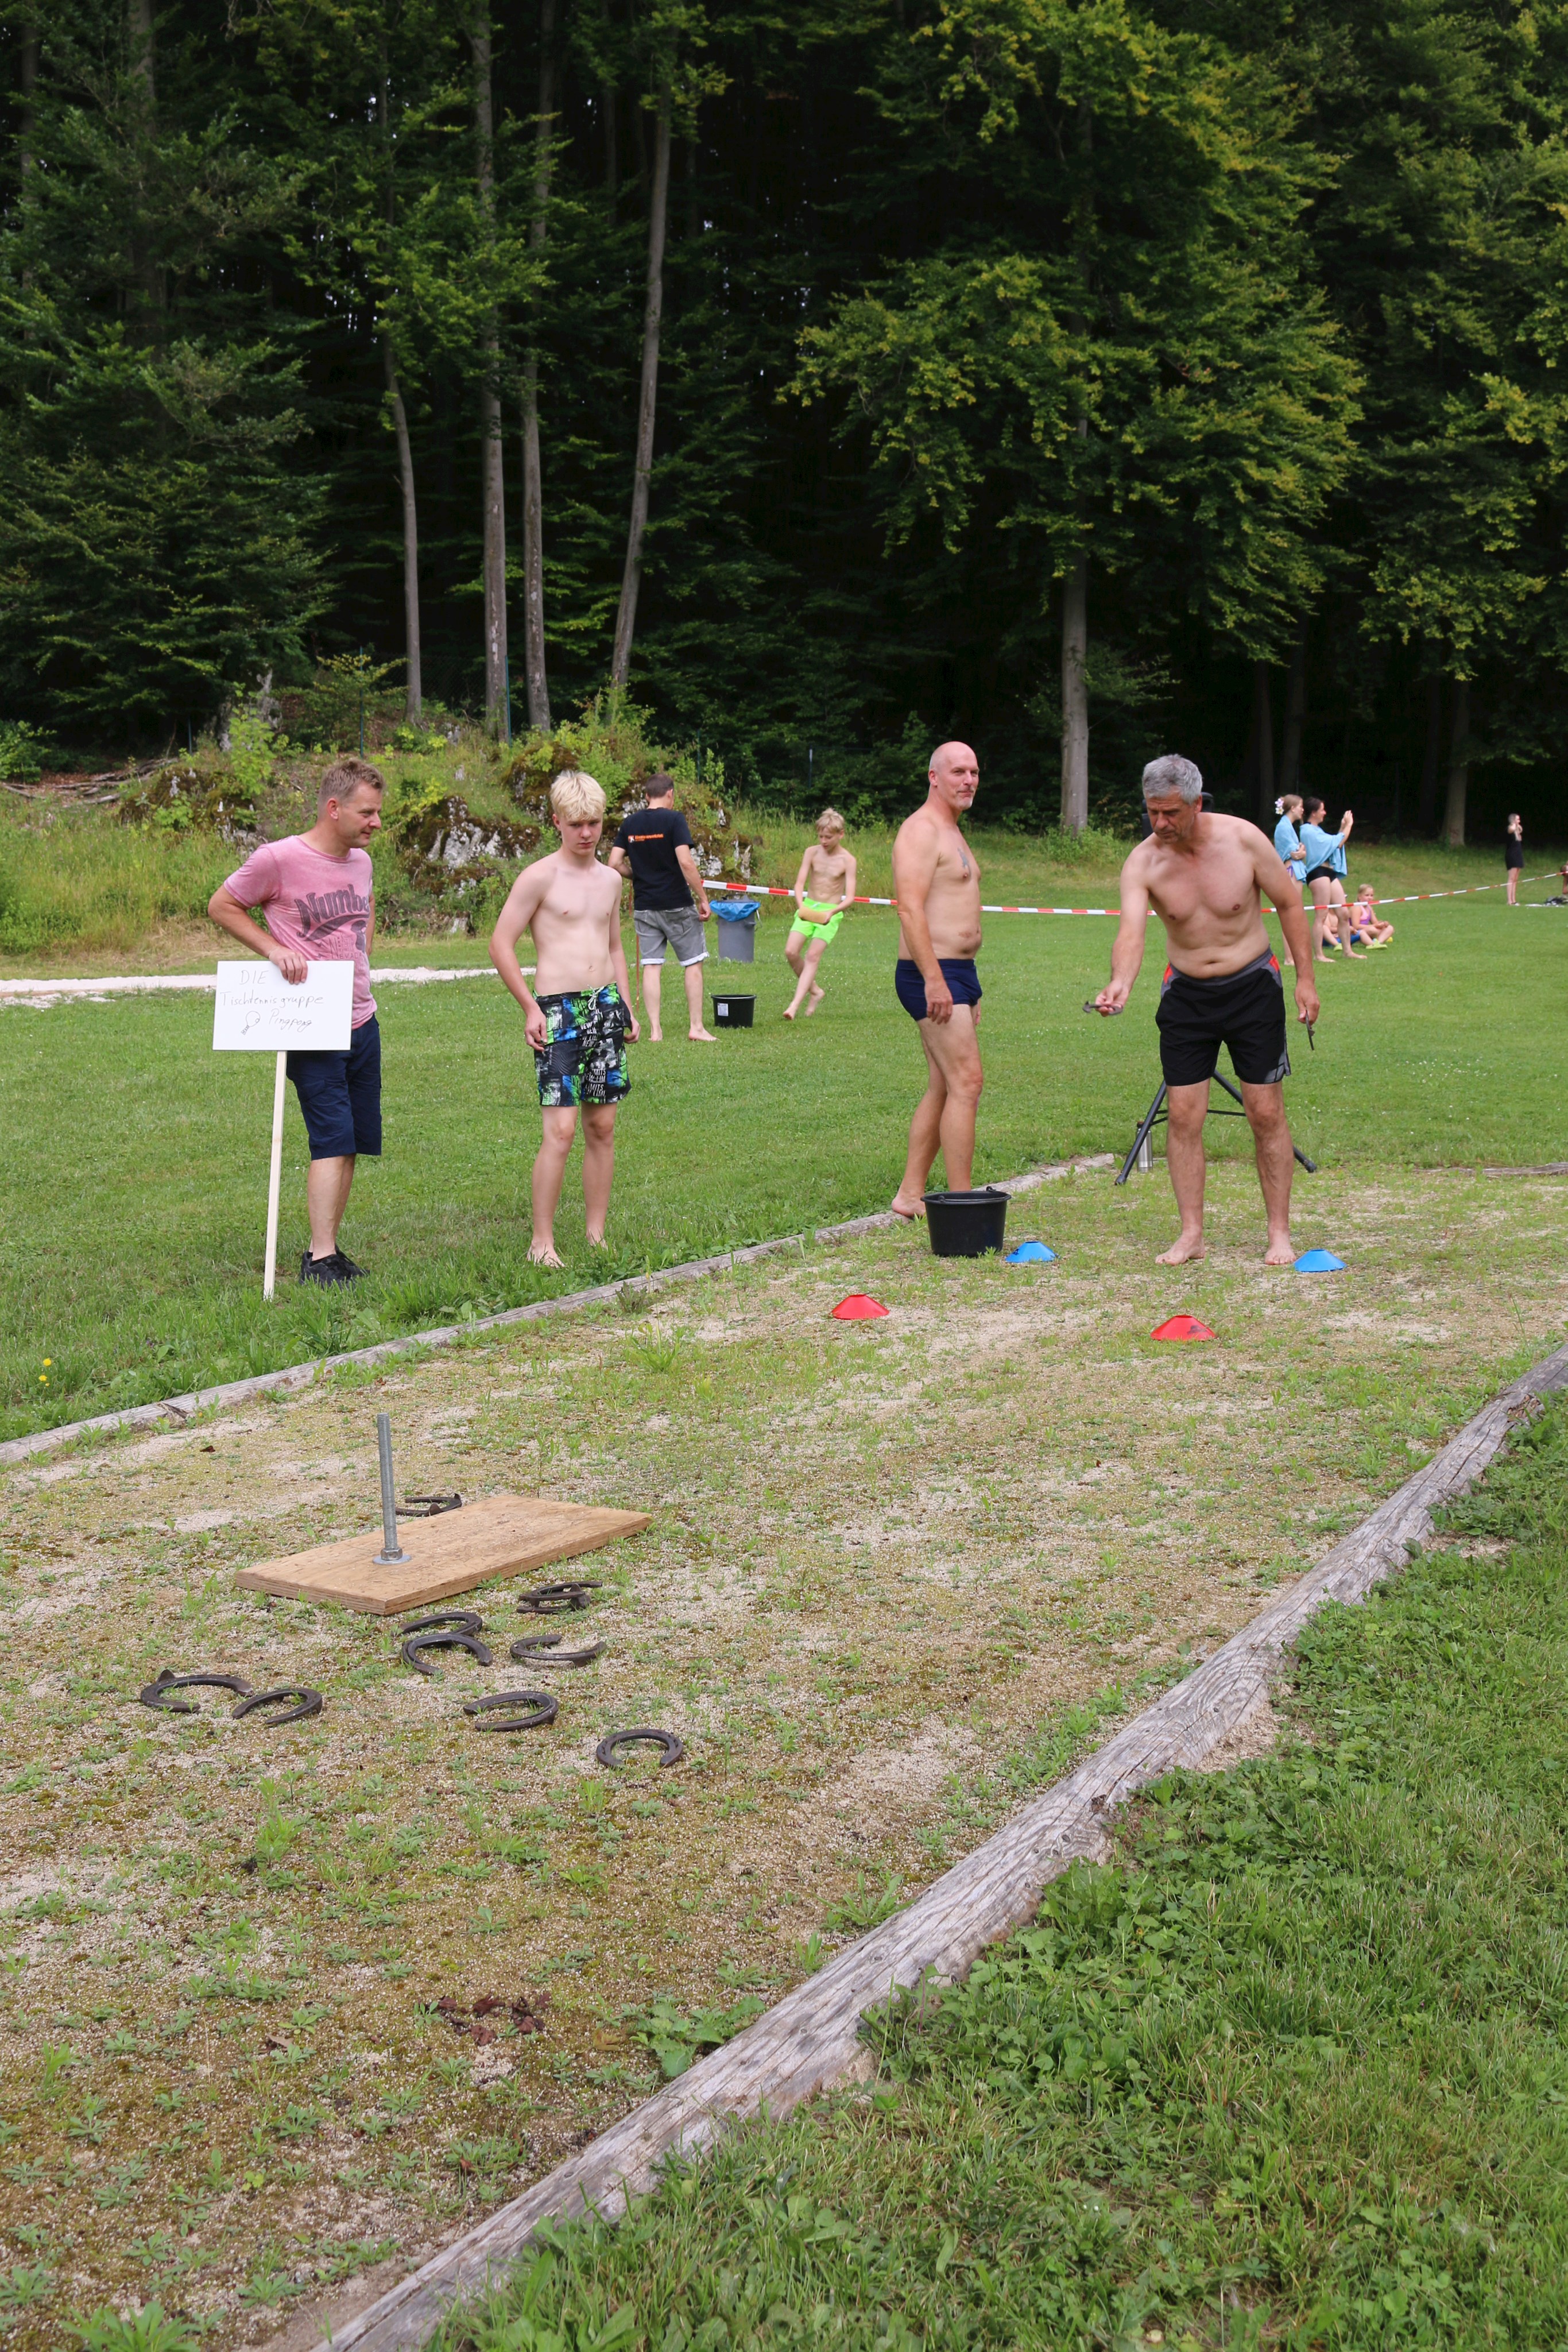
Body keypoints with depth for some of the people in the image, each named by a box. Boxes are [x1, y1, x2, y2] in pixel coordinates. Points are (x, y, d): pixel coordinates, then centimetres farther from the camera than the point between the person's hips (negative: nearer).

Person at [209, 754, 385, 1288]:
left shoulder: (362, 862, 9)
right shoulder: (279, 859, -12)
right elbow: (222, 906, -1)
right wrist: (273, 947, -12)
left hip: (362, 1020, 7)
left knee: (352, 1143, 8)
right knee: (333, 1139, -14)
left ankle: (329, 1251, 17)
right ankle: (319, 1259, -12)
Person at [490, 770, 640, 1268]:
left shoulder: (610, 881, 13)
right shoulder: (539, 877, -7)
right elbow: (501, 943, -7)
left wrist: (627, 1006, 16)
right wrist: (531, 1008, -9)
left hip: (606, 1005, 6)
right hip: (558, 1009, -6)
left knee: (602, 1126, 7)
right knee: (561, 1130, -12)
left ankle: (597, 1235, 15)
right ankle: (542, 1242, -4)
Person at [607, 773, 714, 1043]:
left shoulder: (630, 823, 4)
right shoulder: (674, 819, -10)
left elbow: (615, 864, 2)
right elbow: (686, 862, -18)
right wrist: (703, 898, -13)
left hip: (644, 906, 4)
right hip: (677, 904, -4)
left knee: (651, 965, 6)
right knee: (692, 964, 6)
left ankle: (655, 1029, 4)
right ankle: (696, 1027, 7)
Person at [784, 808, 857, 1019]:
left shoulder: (847, 860, -8)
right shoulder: (812, 853, 0)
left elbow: (850, 897, -12)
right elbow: (800, 883, -4)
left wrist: (831, 912, -30)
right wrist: (801, 905, -24)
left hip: (831, 912, -3)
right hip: (808, 907, 4)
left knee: (813, 956, -12)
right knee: (791, 952, -9)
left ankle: (795, 1005, -17)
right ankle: (814, 991, 14)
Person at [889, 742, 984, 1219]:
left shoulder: (951, 833, 22)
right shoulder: (921, 831, -11)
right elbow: (910, 908, -20)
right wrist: (934, 979, -26)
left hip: (957, 972, 10)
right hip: (932, 973, -10)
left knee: (942, 1088, 10)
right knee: (966, 1083, -13)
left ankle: (910, 1194, 14)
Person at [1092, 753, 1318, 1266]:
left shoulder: (1243, 839, -14)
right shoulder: (1143, 862, -13)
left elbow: (1289, 903, -3)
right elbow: (1131, 931, -26)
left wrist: (1305, 978, -5)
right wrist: (1120, 983, -46)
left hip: (1253, 987, -1)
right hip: (1186, 993, 2)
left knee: (1266, 1114, 0)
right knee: (1183, 1115, -3)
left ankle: (1279, 1233, 10)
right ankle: (1191, 1234, 7)